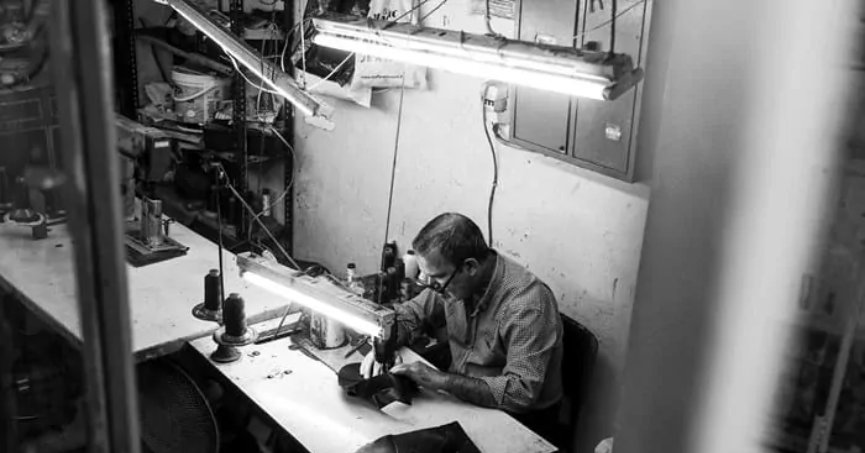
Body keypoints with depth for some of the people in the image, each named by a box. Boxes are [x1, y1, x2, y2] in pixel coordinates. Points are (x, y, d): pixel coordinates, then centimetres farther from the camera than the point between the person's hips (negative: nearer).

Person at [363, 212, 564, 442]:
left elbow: (522, 392, -31)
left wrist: (442, 380, -33)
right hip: (461, 398, 7)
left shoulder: (527, 304, -28)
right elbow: (410, 313, 9)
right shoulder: (453, 280, -7)